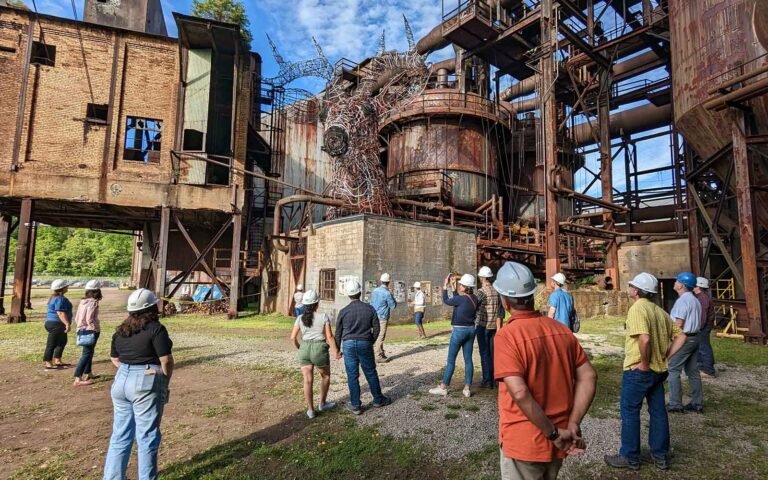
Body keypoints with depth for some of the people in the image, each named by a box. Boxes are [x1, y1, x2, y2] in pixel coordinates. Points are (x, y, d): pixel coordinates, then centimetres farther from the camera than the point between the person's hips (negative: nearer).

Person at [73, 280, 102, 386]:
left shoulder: (82, 301, 9)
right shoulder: (93, 302, -16)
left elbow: (76, 318, 12)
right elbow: (90, 319, -21)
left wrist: (80, 327, 20)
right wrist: (96, 330, -14)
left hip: (81, 330, 9)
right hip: (90, 331, -9)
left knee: (89, 352, 21)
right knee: (86, 354, -6)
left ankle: (87, 374, 34)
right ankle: (78, 379, -9)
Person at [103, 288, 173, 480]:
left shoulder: (121, 330, 9)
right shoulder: (156, 329, -13)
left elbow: (115, 359, 18)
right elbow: (166, 361, -15)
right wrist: (164, 382, 0)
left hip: (121, 381, 7)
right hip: (147, 384, -7)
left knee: (120, 435, 17)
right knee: (147, 437, 5)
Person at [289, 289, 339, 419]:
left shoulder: (300, 318, 2)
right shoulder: (324, 317, -6)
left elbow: (293, 337, 1)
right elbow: (329, 336, -10)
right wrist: (336, 350, -2)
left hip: (305, 350, 3)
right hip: (319, 350, -2)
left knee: (308, 380, 6)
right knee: (325, 376, 20)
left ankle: (310, 410, 7)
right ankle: (322, 404, 29)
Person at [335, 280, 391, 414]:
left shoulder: (343, 311, -5)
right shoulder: (369, 309, -4)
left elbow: (338, 333, 1)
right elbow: (376, 328, 1)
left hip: (348, 344, -1)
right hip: (365, 344, 1)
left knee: (352, 375, 6)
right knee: (371, 373, 14)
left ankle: (355, 405, 14)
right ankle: (378, 399, 28)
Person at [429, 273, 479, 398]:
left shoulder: (461, 299, -19)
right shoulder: (474, 298, 2)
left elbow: (446, 301, -1)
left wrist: (445, 286, 6)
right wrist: (453, 287, 18)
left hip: (459, 330, -7)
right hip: (470, 330, 7)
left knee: (451, 360, 2)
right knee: (468, 359, 9)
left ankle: (443, 387, 11)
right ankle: (467, 388, 12)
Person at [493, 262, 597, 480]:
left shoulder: (507, 336, -21)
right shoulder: (562, 330, -3)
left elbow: (520, 393, -28)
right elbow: (589, 377, -2)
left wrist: (554, 434, -17)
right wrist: (572, 425, -3)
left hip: (523, 443, -6)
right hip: (555, 443, 6)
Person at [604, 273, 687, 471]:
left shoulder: (637, 308, -18)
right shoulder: (659, 311, 9)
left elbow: (644, 339, -31)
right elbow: (680, 336, 12)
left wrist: (644, 363, -19)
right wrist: (665, 356, 8)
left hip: (639, 370, -8)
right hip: (659, 369, 8)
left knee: (630, 412, 4)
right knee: (658, 411, 16)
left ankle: (630, 457, 15)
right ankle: (660, 456, 28)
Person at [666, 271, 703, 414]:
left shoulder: (682, 300, -16)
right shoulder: (695, 300, 14)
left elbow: (679, 324, -18)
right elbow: (696, 322, 16)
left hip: (683, 339, -9)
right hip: (694, 338, 9)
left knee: (673, 371, -3)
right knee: (693, 371, 13)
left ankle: (675, 404, -1)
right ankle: (697, 403, 17)